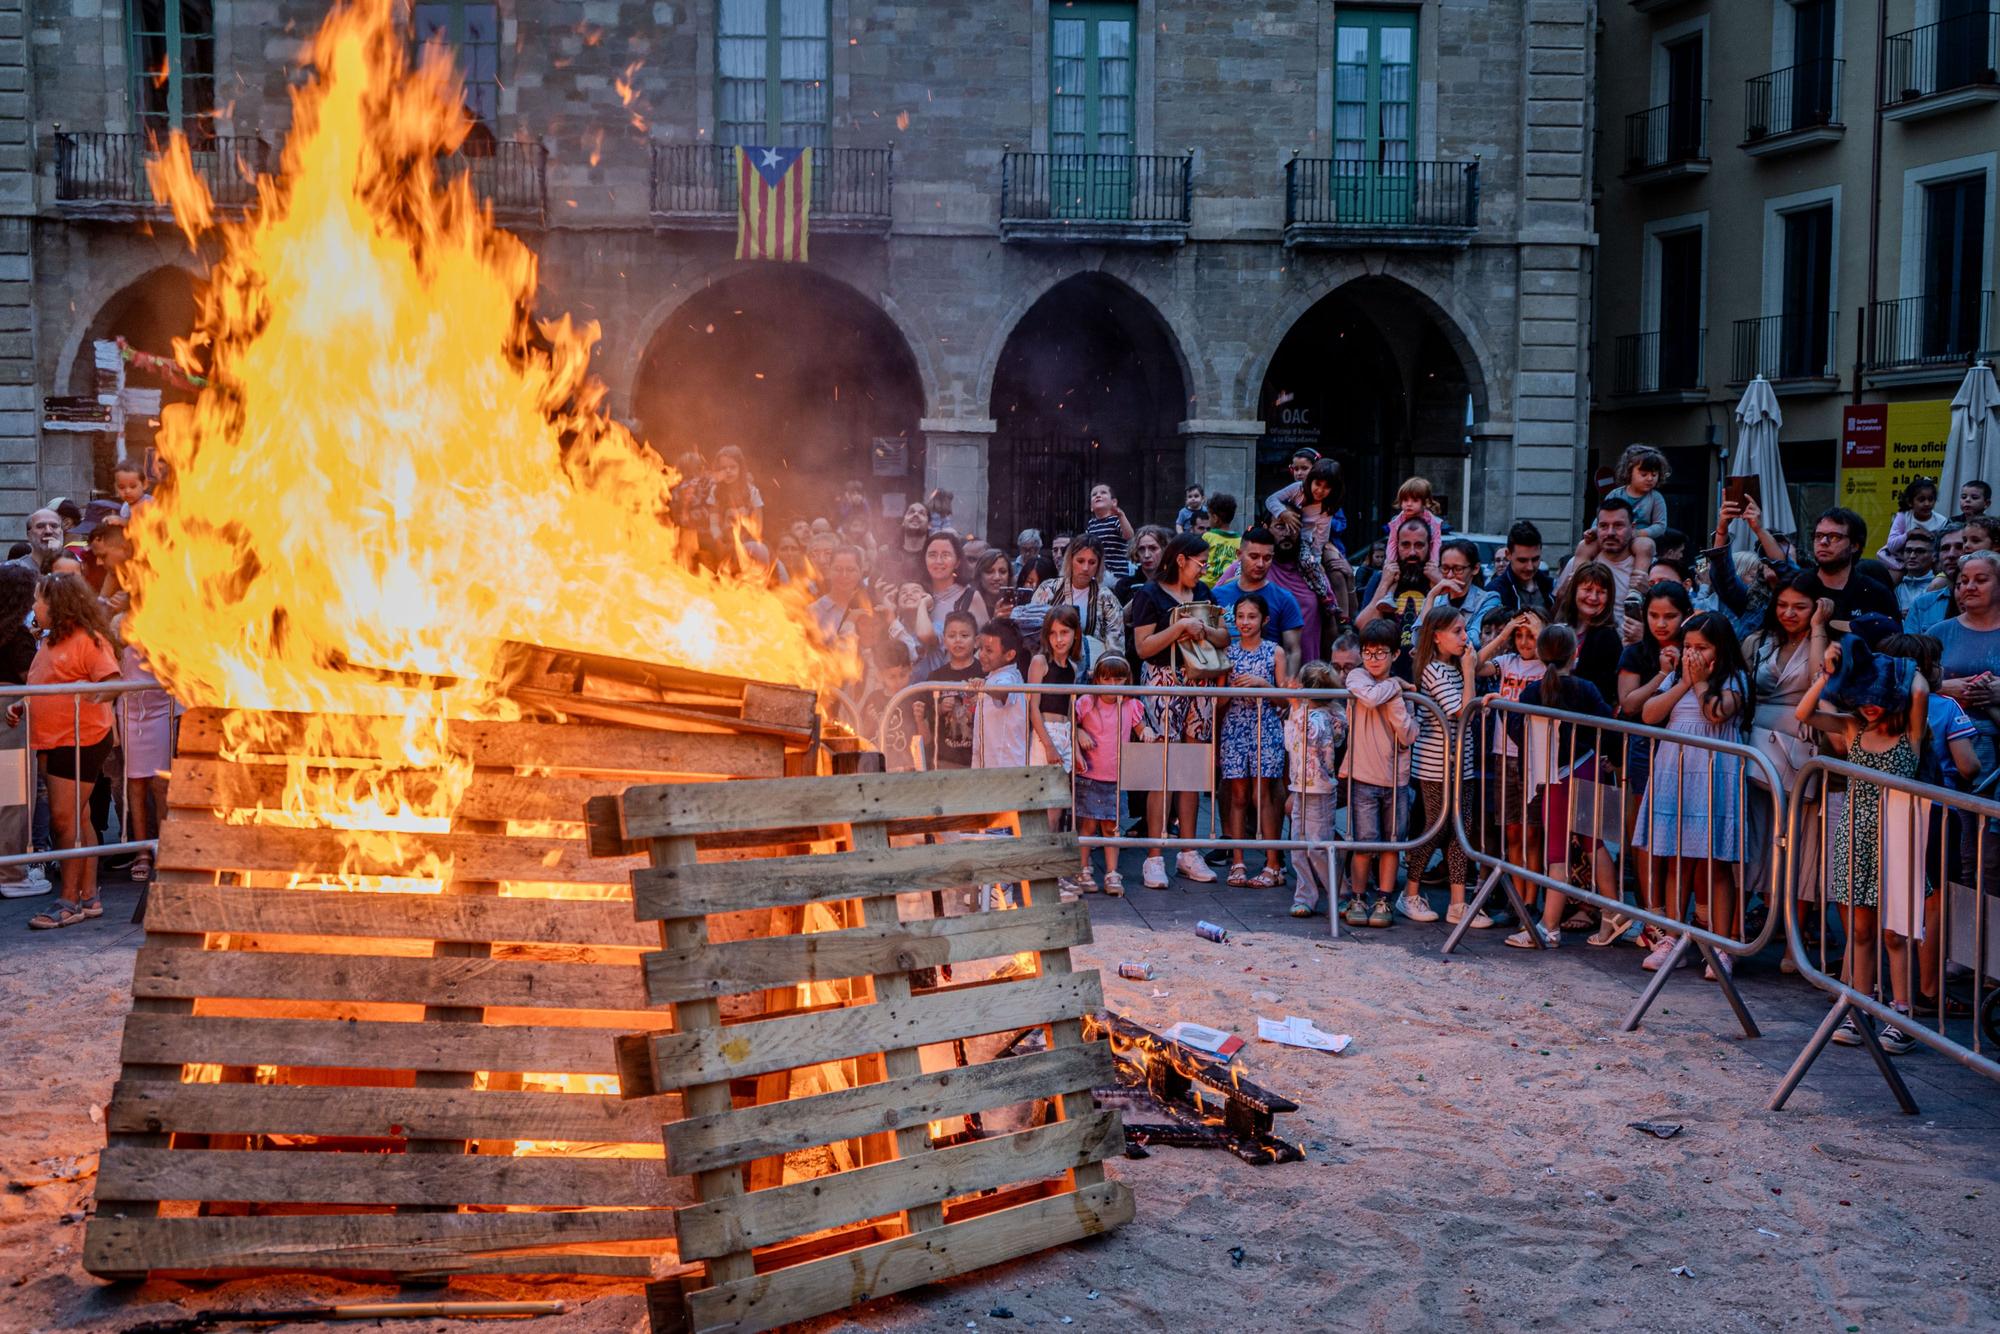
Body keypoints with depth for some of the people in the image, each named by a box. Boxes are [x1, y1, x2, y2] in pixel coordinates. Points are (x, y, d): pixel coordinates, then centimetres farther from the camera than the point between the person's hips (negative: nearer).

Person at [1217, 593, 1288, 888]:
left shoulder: (1275, 652, 3)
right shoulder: (1227, 652, 7)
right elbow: (1220, 699, 8)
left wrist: (1261, 683, -12)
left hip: (1266, 729, -2)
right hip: (1234, 728, 2)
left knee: (1262, 795, -5)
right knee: (1238, 795, 2)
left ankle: (1273, 864, 0)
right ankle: (1237, 863, 6)